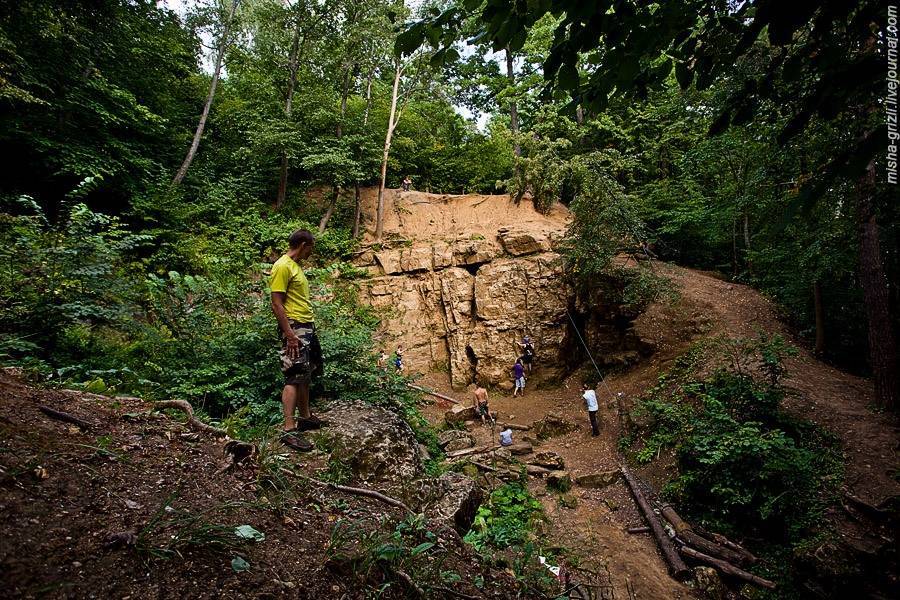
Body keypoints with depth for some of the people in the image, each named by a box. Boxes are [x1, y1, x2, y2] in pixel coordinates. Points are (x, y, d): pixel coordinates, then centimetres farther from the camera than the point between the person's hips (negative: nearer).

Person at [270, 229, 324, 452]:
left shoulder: (295, 266, 16)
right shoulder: (282, 267, -13)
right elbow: (276, 303, -18)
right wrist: (289, 334, -22)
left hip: (307, 327, 10)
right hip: (294, 328, -10)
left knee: (305, 375, 15)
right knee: (294, 378, -12)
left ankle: (305, 417, 25)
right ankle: (289, 430, -12)